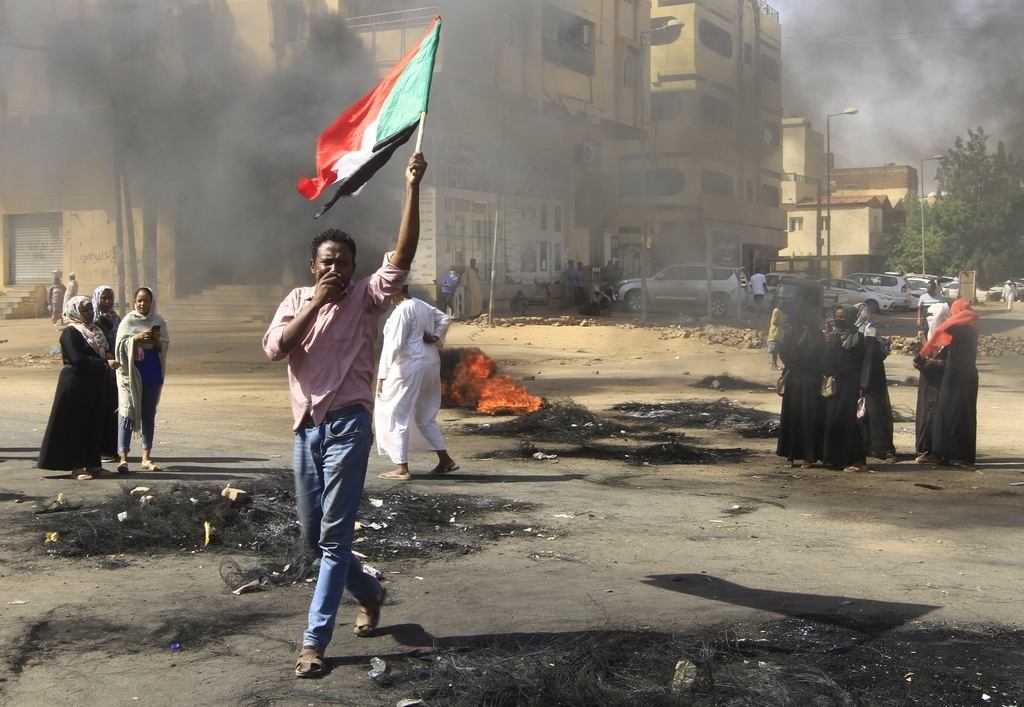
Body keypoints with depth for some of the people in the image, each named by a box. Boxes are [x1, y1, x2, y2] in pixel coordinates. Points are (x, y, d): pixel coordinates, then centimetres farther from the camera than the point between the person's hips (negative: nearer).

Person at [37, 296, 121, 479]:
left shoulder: (94, 330, 15)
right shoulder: (70, 332, -10)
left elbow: (102, 351, 22)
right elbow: (78, 358, -21)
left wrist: (107, 357, -1)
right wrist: (105, 363, -25)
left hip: (93, 385, 8)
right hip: (76, 384, -8)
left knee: (93, 424, 9)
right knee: (76, 424, -3)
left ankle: (92, 464, 16)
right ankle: (76, 466, 0)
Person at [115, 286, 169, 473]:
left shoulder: (159, 321, 7)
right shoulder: (128, 321, -1)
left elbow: (164, 348, 7)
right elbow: (120, 345, -5)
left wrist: (157, 340, -13)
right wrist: (137, 338, -19)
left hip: (152, 374, 3)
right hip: (131, 373, -3)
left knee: (149, 415, 7)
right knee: (128, 415, -4)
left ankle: (146, 459, 12)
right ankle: (123, 458, -4)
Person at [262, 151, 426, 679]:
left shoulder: (366, 298, 0)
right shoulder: (296, 300, 10)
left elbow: (403, 256, -13)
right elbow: (273, 348, -5)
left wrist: (412, 189, -20)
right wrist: (314, 306, -12)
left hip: (347, 426, -5)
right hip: (306, 428, 5)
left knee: (334, 535, -6)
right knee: (312, 535, 14)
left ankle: (315, 641, -3)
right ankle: (369, 594, 38)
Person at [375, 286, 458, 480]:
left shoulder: (402, 311, -17)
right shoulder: (423, 306, 9)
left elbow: (393, 345, -21)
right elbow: (445, 319, 25)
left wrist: (382, 375, -19)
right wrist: (436, 338, 12)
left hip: (410, 366, -9)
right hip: (430, 364, 9)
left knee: (397, 416, 0)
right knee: (425, 416, 19)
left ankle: (402, 468, 1)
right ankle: (445, 460, 21)